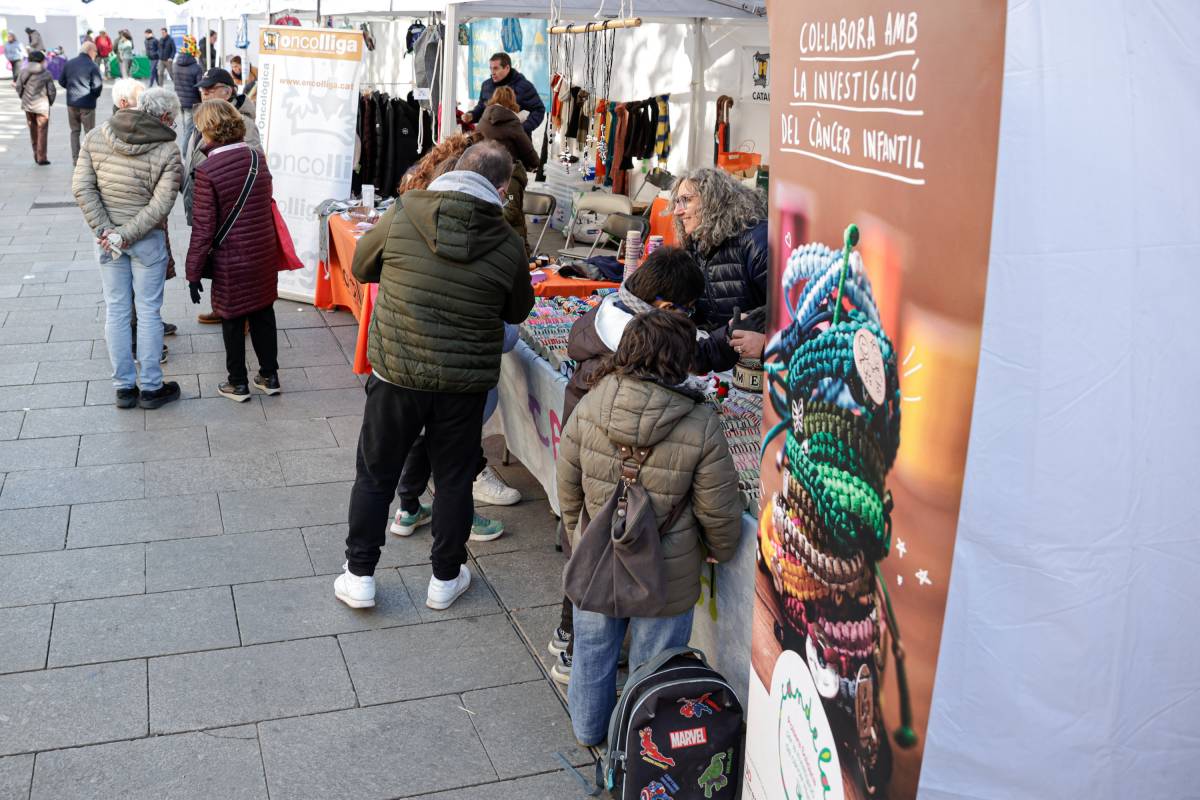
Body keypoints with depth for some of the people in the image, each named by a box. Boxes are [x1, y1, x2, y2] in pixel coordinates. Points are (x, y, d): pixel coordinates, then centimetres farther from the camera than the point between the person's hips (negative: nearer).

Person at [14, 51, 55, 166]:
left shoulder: (24, 72, -1)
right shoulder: (46, 74, -9)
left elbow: (18, 86, 0)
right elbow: (51, 91, -9)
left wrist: (23, 97, 18)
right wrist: (50, 102, 10)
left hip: (28, 105, 3)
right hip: (42, 106, -3)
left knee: (33, 130, 17)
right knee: (42, 132, 4)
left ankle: (36, 155, 21)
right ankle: (41, 157, 2)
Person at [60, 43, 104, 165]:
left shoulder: (69, 63, 4)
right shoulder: (92, 66, -13)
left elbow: (61, 82, 8)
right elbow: (97, 86, -16)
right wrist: (95, 95, 5)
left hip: (71, 103, 5)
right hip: (87, 104, -5)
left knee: (75, 131, 15)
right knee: (89, 132, 5)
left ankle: (75, 158, 15)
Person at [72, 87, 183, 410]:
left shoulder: (96, 138, 0)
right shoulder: (167, 150, -12)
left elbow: (82, 188, -5)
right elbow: (161, 204, -18)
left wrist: (104, 230, -7)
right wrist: (127, 235, -14)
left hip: (108, 240, 3)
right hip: (148, 239, -3)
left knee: (116, 311, 10)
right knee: (148, 311, 6)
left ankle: (124, 387, 18)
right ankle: (151, 388, 14)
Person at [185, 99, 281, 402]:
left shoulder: (207, 171, -18)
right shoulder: (257, 158, -2)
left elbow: (203, 229, -16)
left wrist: (193, 272, -7)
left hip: (231, 261, -5)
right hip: (263, 255, 5)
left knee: (233, 320, 11)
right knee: (263, 314, 17)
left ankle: (238, 383, 23)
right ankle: (269, 376, 28)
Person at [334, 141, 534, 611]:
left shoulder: (402, 215, -10)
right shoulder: (508, 246, -9)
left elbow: (360, 267, 6)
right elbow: (518, 312, 7)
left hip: (396, 372, 0)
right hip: (465, 381, 0)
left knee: (376, 474, 15)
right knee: (454, 478, 16)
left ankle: (359, 576, 23)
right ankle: (445, 580, 28)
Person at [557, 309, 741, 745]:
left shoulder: (589, 407, -16)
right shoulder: (701, 425, -22)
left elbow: (568, 488, -4)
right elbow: (718, 511, -13)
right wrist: (720, 550, 8)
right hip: (665, 576, -2)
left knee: (593, 650, 26)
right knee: (653, 666, 19)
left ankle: (588, 728, 48)